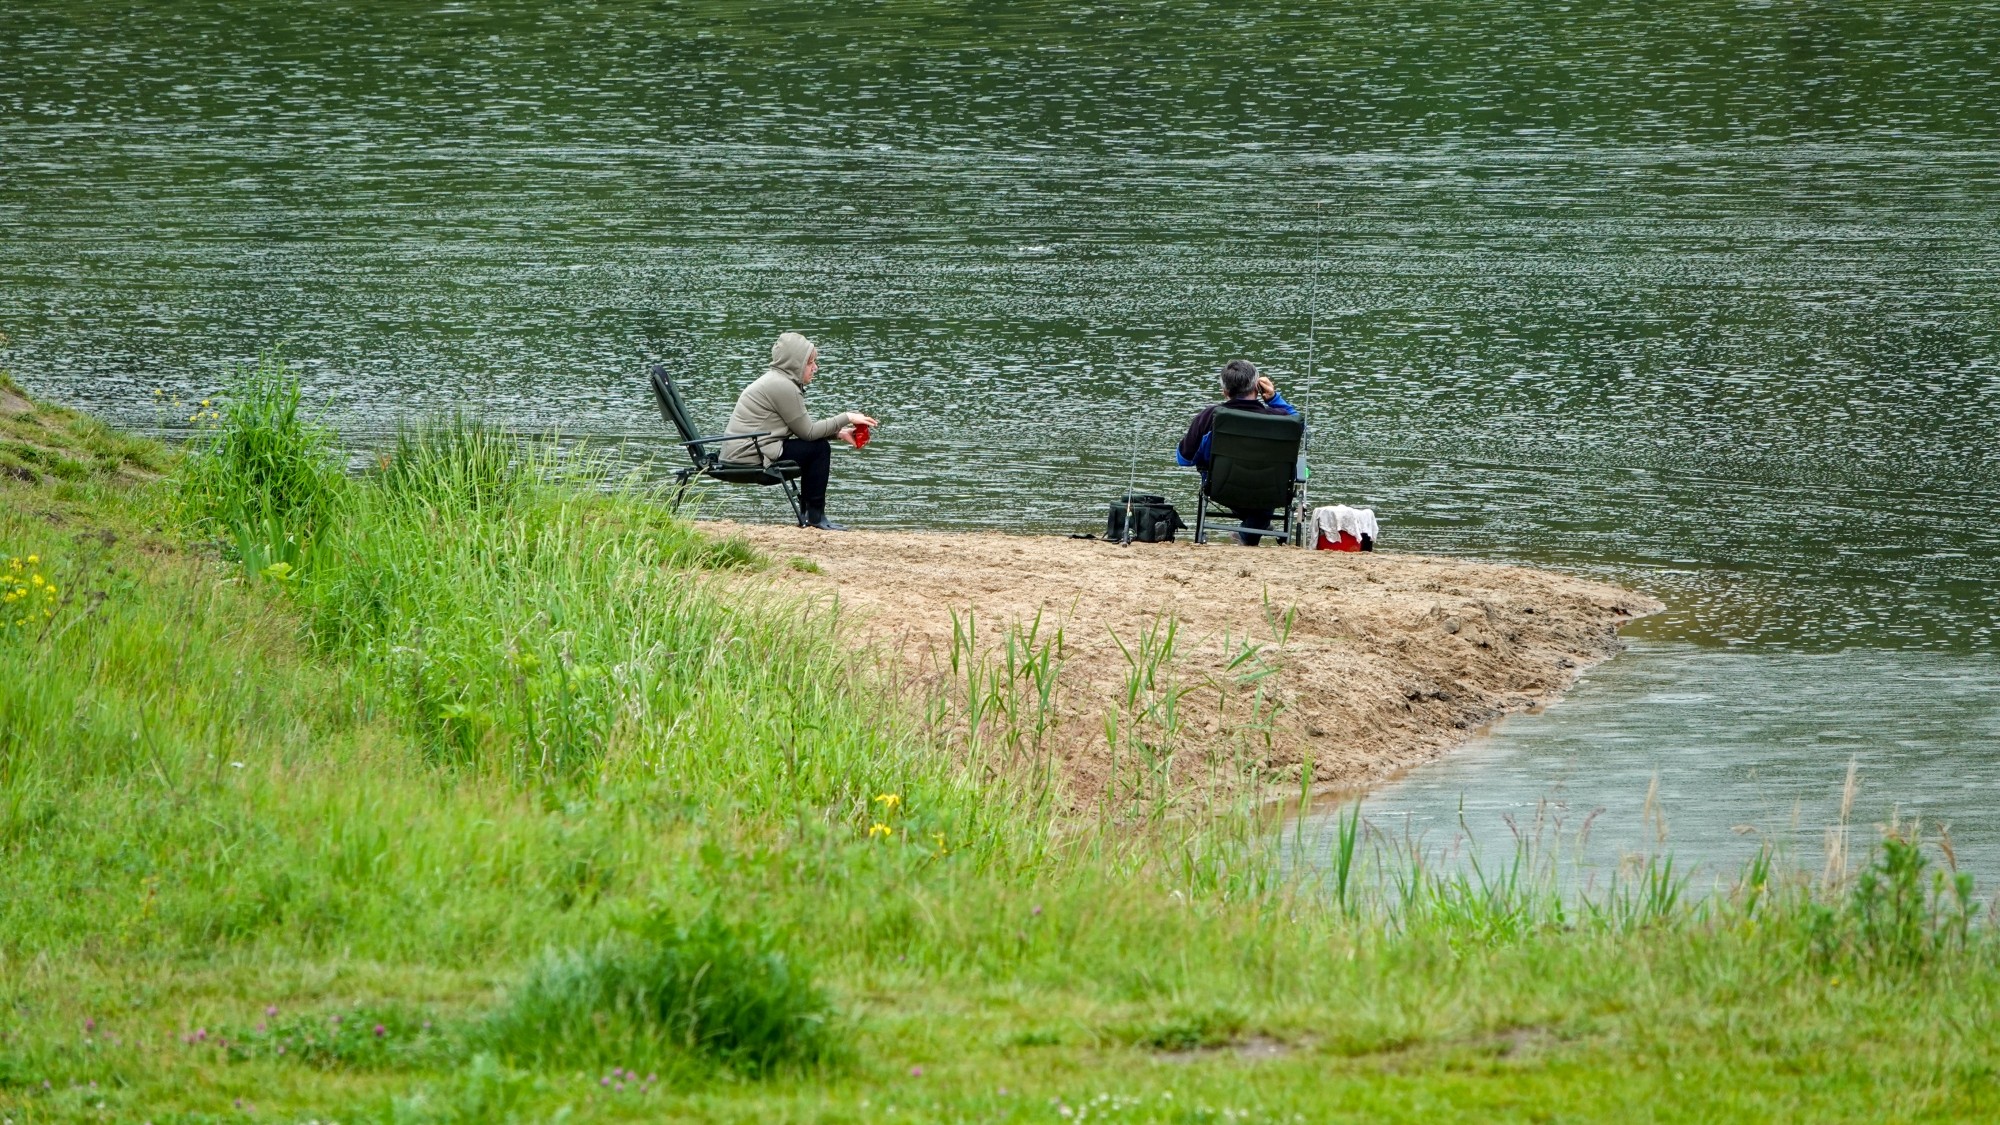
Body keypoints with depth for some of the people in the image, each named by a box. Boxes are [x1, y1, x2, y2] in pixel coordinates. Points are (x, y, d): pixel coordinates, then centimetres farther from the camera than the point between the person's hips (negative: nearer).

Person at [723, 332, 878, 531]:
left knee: (819, 446, 18)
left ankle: (810, 514, 18)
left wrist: (839, 432, 5)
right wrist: (846, 418, -7)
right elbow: (808, 432, -14)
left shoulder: (775, 381, 17)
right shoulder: (783, 386, -16)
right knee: (819, 448, -12)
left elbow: (803, 427, 15)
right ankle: (815, 517, -6)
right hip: (751, 458, -11)